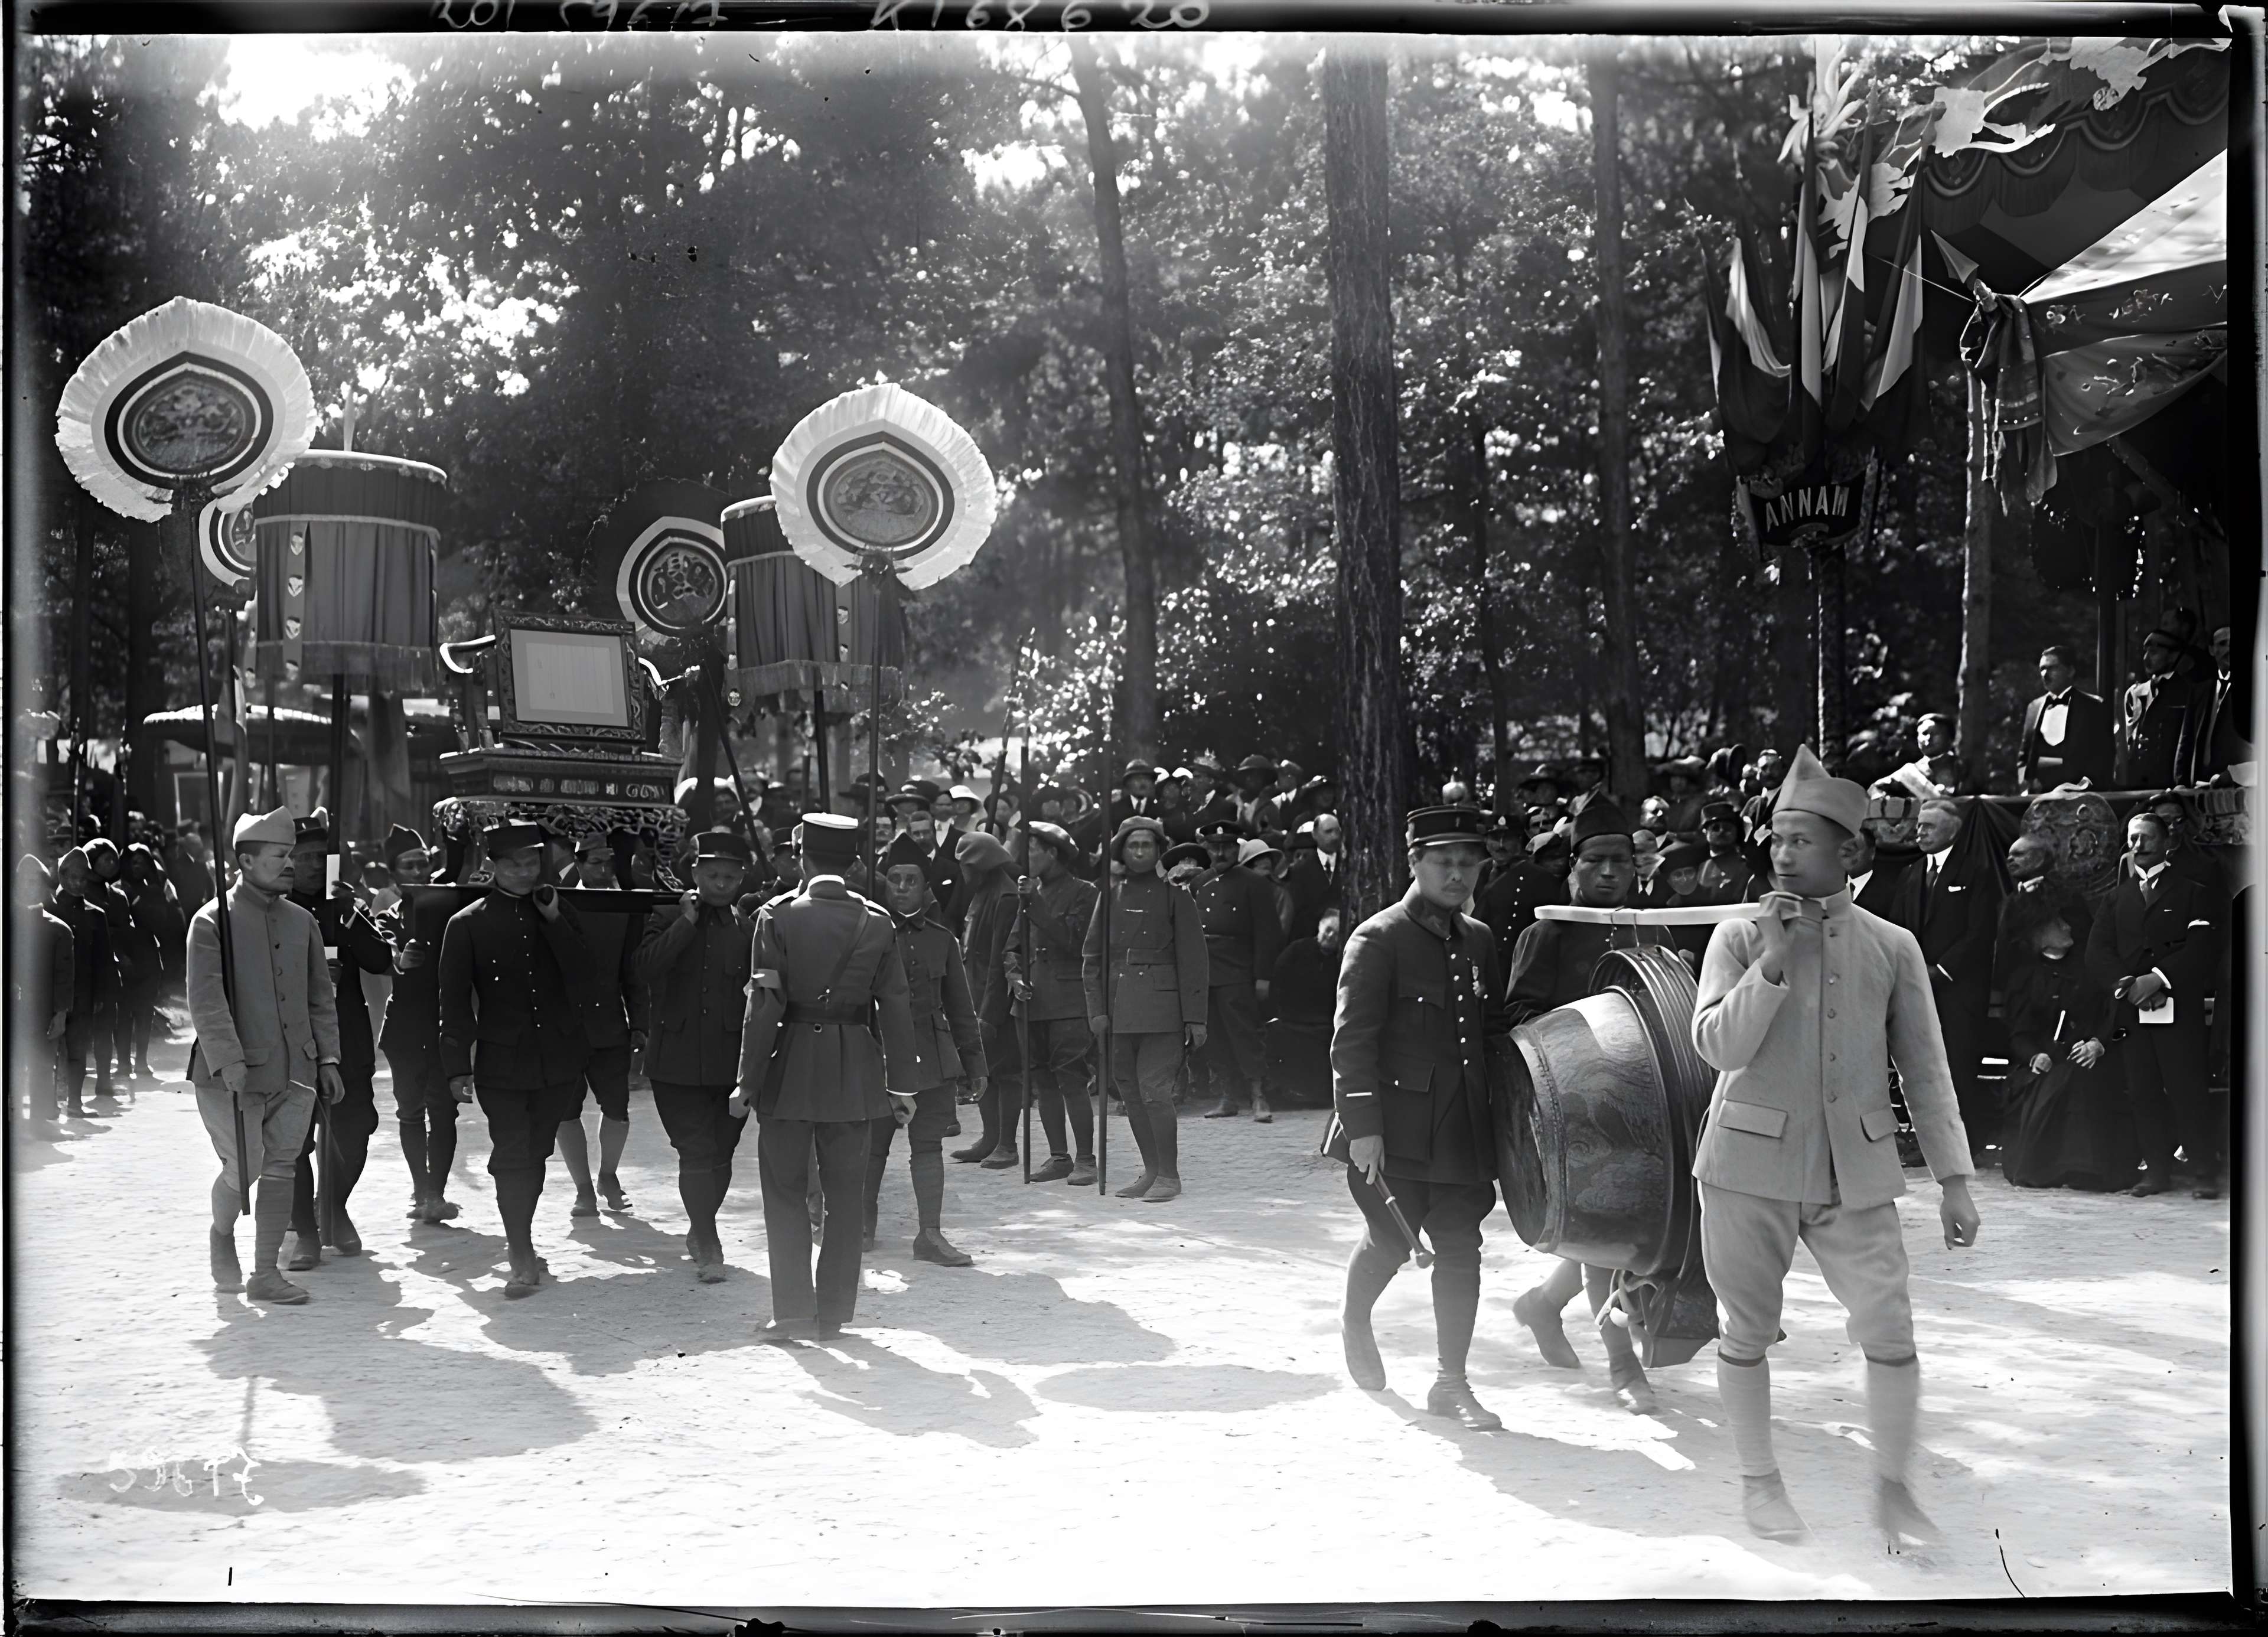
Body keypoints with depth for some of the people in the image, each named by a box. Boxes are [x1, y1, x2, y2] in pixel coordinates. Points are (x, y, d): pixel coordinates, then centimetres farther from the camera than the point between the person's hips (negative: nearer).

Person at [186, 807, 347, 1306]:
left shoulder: (302, 922, 10)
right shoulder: (213, 921, -7)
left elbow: (322, 998, 15)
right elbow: (207, 1003, -14)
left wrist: (328, 1059, 8)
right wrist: (230, 1063, -22)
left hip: (295, 1072, 5)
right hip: (232, 1076, -5)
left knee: (280, 1170, 4)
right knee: (244, 1168, -3)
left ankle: (265, 1273, 12)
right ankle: (223, 1234, 28)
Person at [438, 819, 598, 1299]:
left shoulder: (558, 914, 9)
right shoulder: (467, 924, -1)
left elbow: (580, 971, -4)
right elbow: (455, 1001, -1)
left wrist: (553, 918, -12)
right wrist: (458, 1065, -5)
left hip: (558, 1057, 3)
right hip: (502, 1063, -3)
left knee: (535, 1154, 13)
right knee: (513, 1157, -8)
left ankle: (520, 1243, 29)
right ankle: (522, 1259, -5)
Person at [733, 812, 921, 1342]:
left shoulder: (776, 917, -9)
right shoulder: (877, 921, -1)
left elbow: (765, 1005, -11)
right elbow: (895, 1007, 0)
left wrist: (748, 1081, -6)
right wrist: (901, 1083, 7)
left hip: (790, 1072, -2)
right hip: (856, 1074, 2)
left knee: (787, 1194, 7)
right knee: (846, 1195, 11)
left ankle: (794, 1314, 3)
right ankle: (835, 1313, 15)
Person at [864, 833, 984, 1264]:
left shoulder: (941, 938, 8)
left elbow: (960, 1006, 14)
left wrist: (974, 1061, 13)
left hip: (931, 1056, 2)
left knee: (929, 1144, 1)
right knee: (871, 1144, 6)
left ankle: (930, 1233, 3)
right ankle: (865, 1223, 26)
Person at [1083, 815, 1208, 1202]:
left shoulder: (1175, 897, 1)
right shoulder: (1110, 895, 10)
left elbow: (1193, 962, 0)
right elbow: (1092, 957, 11)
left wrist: (1195, 1018, -4)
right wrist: (1096, 1008, 1)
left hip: (1161, 1008, -4)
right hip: (1119, 1008, 4)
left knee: (1154, 1091, -10)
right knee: (1130, 1093, 8)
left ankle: (1169, 1176, 1)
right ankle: (1151, 1171, 20)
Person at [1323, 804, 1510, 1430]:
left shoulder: (1478, 941, 11)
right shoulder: (1378, 940, -10)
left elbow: (1496, 1029, 21)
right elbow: (1353, 1043, -13)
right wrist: (1361, 1126, -18)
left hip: (1464, 1130, 5)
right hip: (1397, 1131, -5)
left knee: (1460, 1251, 4)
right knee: (1391, 1242, 5)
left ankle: (1451, 1383, 13)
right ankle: (1355, 1322, 37)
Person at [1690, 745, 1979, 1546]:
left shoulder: (1892, 946, 5)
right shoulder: (1739, 938, 0)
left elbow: (1926, 1068, 7)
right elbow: (1717, 1045, -10)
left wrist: (1954, 1177, 1)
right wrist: (1773, 959, -18)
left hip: (1856, 1171, 1)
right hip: (1751, 1165, -1)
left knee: (1890, 1333, -5)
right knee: (1747, 1330, 8)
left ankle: (1892, 1488, 12)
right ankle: (1759, 1480, 25)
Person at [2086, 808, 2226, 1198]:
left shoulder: (2193, 893, 7)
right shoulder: (2117, 897, 19)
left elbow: (2203, 950, -6)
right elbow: (2097, 951, 7)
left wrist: (2160, 979, -17)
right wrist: (2129, 984, -10)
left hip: (2180, 1008, -4)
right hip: (2132, 1011, 4)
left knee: (2188, 1090, -8)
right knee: (2144, 1093, 1)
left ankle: (2205, 1172, -2)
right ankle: (2157, 1169, 7)